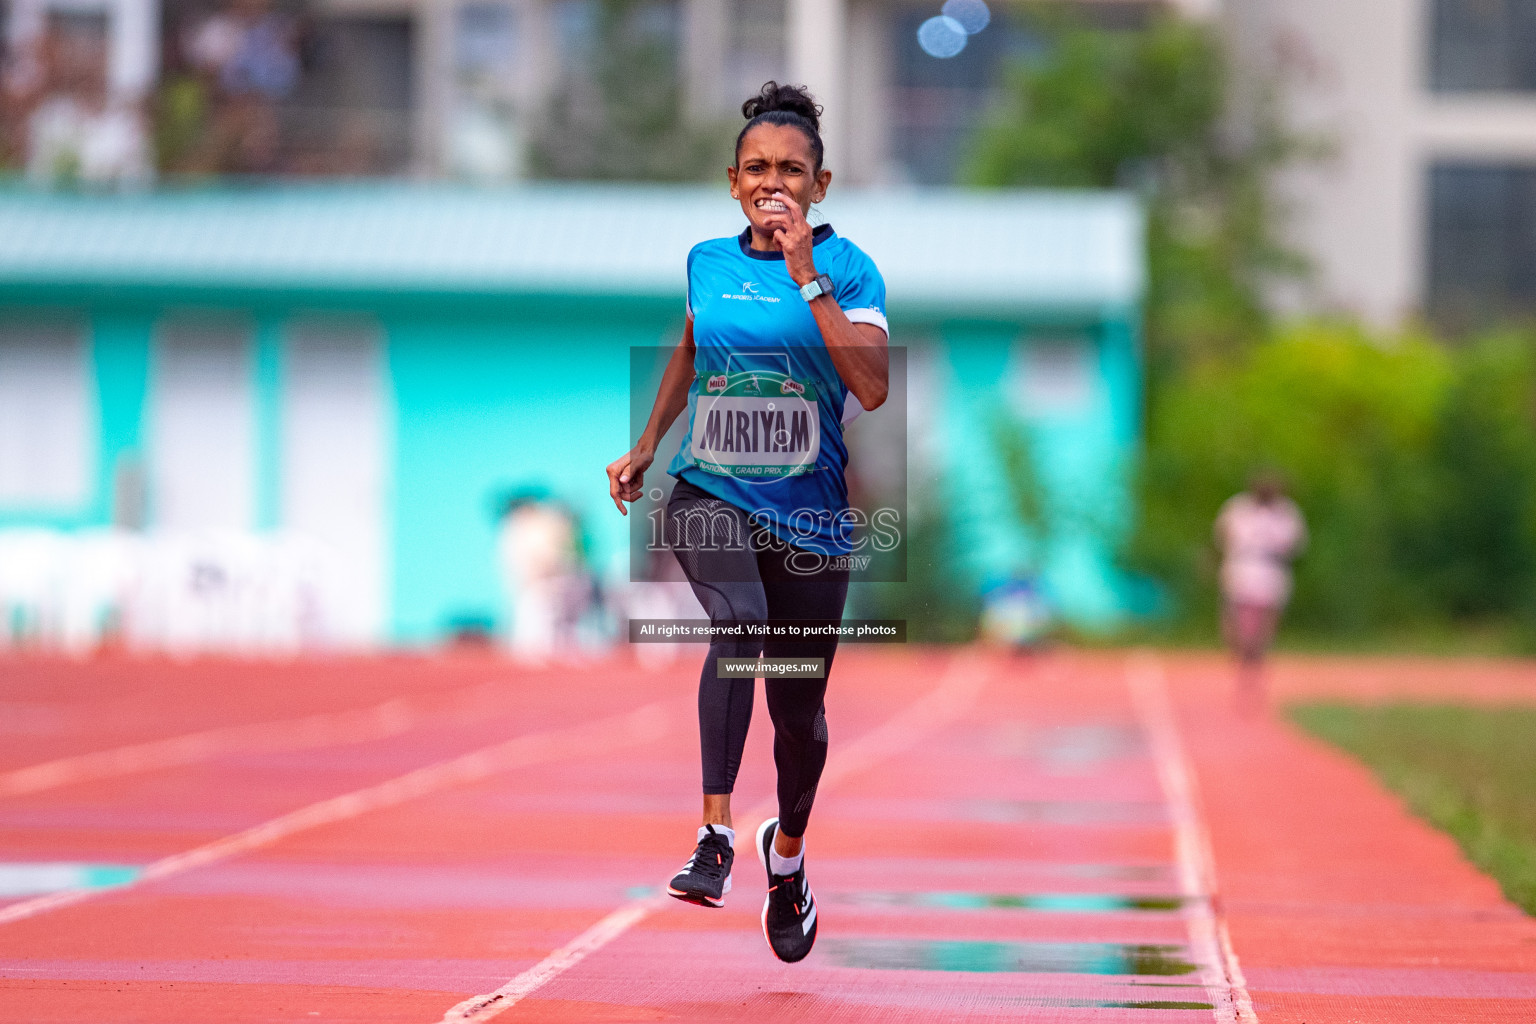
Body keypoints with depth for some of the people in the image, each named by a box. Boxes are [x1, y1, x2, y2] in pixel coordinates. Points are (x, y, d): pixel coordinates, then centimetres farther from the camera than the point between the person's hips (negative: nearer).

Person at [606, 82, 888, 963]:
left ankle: (789, 852, 38)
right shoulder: (708, 262, 6)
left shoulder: (848, 269, -4)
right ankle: (716, 835, -34)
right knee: (740, 620, -31)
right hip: (709, 494, 1)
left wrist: (807, 276, -19)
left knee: (799, 707, 8)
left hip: (808, 514, 0)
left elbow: (873, 386, -18)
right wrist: (647, 447, 23)